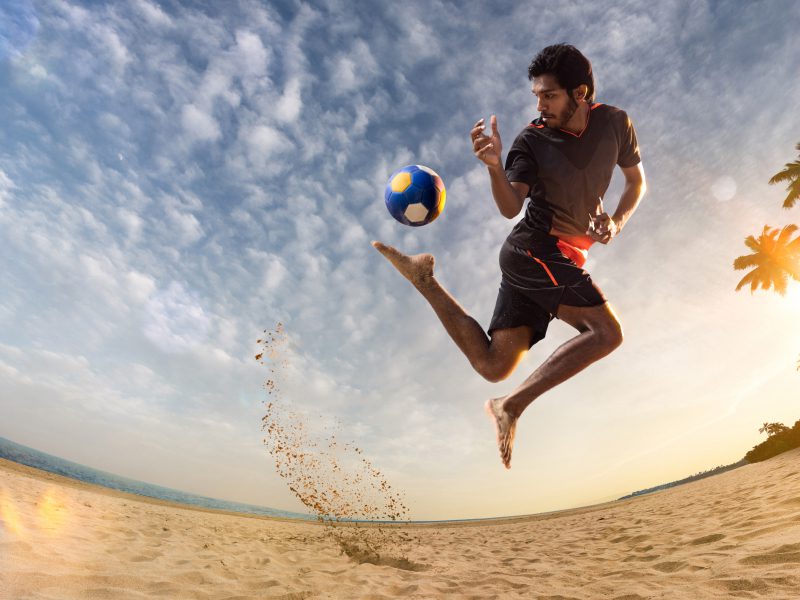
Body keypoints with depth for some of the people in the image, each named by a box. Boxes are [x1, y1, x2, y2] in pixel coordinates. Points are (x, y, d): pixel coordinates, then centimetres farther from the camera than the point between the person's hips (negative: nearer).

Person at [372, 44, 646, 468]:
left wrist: (618, 221, 1)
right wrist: (495, 166, -38)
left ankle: (424, 277, 9)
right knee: (606, 332, -20)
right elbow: (510, 207, -19)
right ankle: (512, 406, -15)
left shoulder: (615, 123, 9)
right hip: (534, 251, -5)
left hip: (563, 259, 6)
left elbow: (636, 180, 19)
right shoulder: (532, 140, -6)